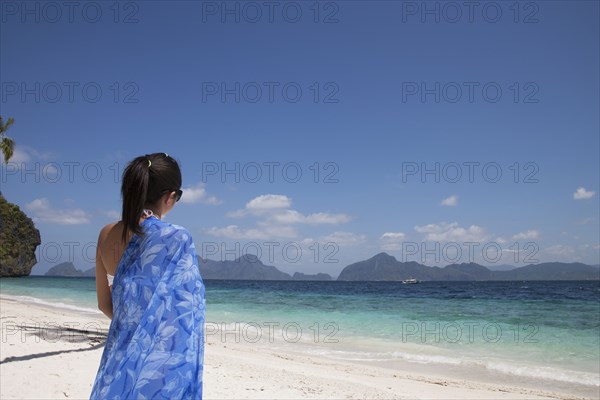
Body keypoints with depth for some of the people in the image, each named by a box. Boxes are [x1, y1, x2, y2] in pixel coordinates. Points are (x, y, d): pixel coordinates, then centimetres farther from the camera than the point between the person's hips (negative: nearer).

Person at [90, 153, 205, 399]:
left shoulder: (106, 234, 0)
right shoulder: (176, 239, -18)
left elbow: (104, 303, 9)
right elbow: (181, 315, -15)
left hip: (119, 354, 6)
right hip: (162, 360, -6)